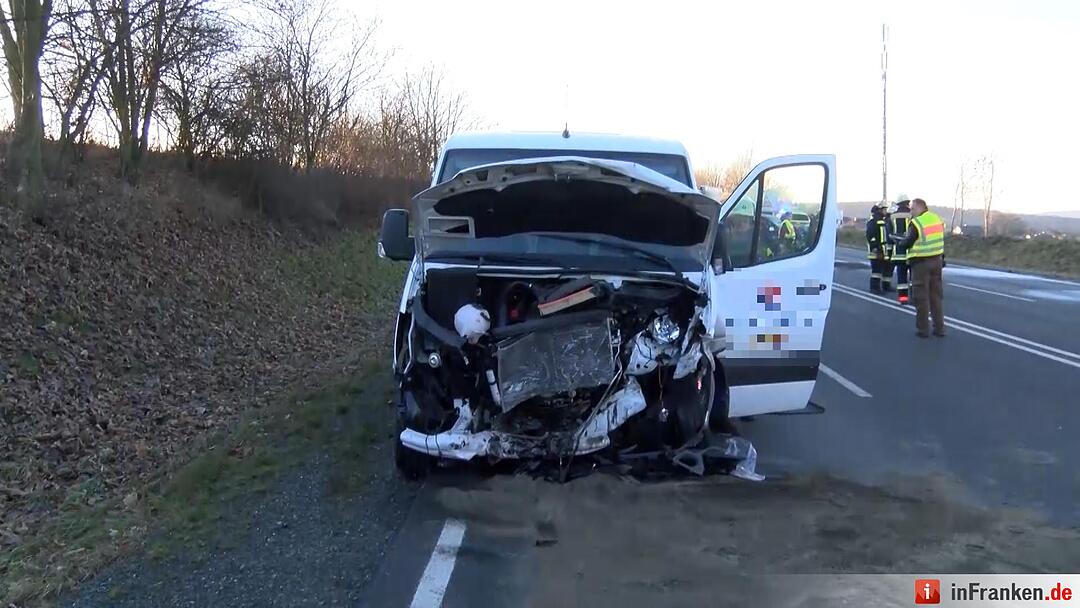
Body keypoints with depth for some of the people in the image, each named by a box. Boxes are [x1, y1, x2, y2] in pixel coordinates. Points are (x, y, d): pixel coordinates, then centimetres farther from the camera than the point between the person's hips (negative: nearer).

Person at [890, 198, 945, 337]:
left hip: (921, 262, -6)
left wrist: (899, 240, 9)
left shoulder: (916, 223, -15)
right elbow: (939, 239, 15)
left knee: (921, 297, 3)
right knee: (936, 295, 14)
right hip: (937, 261, 6)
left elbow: (907, 243, -11)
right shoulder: (937, 219, 7)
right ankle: (939, 328, 16)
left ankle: (923, 329, 7)